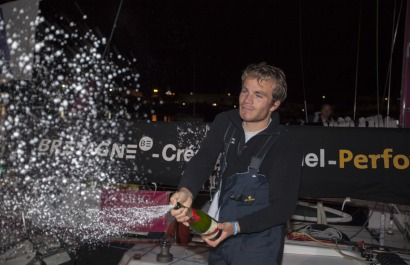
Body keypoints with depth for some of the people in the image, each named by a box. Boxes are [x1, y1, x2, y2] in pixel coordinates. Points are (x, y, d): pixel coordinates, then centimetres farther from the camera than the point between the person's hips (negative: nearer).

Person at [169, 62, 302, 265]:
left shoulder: (287, 147, -18)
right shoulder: (225, 123, -5)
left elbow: (283, 207, -18)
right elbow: (202, 160, -16)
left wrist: (236, 227, -30)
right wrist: (186, 191, -37)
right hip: (220, 234, 5)